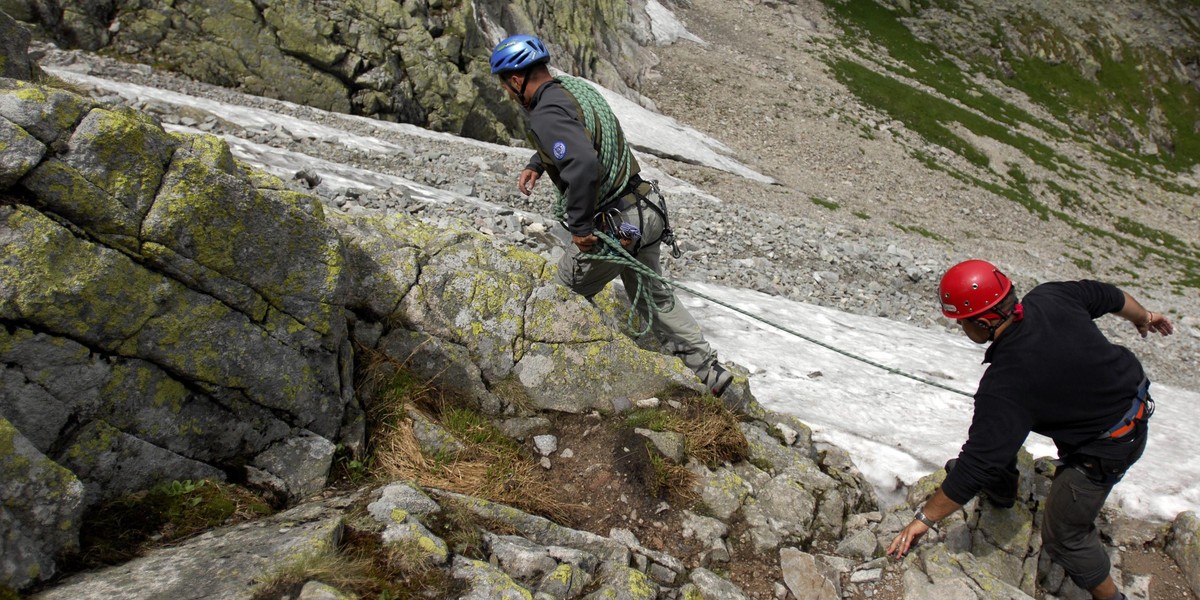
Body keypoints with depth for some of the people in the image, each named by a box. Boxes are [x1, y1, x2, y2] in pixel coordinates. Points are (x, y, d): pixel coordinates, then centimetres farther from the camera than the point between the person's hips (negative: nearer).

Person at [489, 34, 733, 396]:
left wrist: (579, 226, -25)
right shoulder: (576, 87, 10)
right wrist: (535, 165, 21)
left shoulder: (545, 115, -20)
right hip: (645, 213, 9)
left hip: (610, 227, -9)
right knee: (653, 296, 22)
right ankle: (708, 370, 22)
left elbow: (583, 165, -37)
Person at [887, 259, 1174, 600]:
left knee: (1062, 536, 5)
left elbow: (976, 465, -29)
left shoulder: (1003, 386, -34)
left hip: (1108, 447, -9)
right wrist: (1143, 318, 29)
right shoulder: (1049, 297, -16)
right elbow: (1106, 295, 5)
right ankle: (998, 491, 44)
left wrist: (924, 519, -18)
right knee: (996, 424, 19)